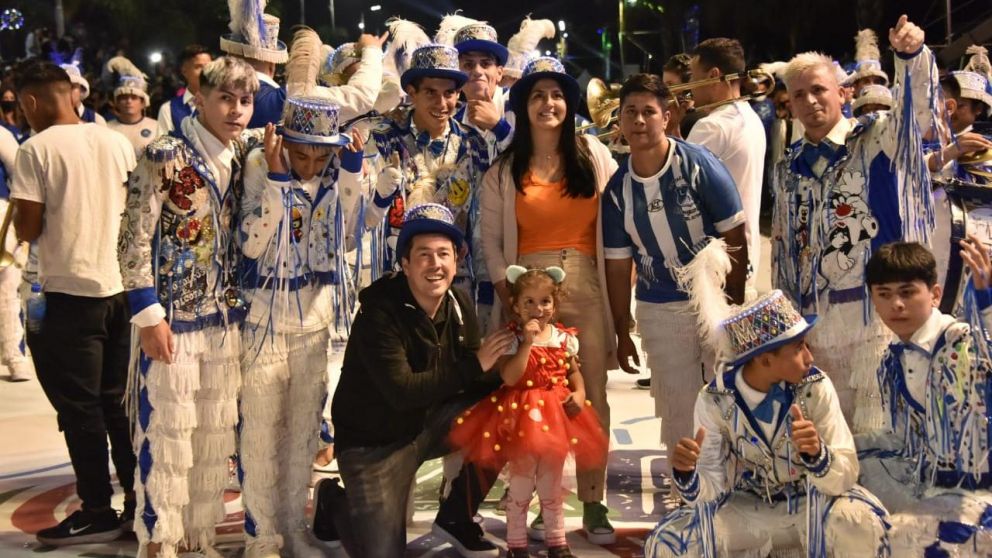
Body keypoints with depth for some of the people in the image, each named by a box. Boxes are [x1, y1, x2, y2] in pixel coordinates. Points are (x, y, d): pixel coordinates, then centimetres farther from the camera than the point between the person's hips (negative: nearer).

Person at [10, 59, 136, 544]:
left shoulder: (36, 149, -10)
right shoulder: (117, 143, 6)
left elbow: (28, 229, -11)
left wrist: (19, 224, 9)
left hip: (70, 291, -6)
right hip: (121, 286, 6)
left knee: (79, 406, 3)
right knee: (118, 403, 15)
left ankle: (98, 512, 8)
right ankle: (140, 501, 19)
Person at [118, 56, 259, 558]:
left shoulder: (243, 156, 7)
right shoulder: (164, 155, -12)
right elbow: (134, 238, -13)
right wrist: (148, 314, -15)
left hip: (225, 317, 6)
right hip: (173, 315, -6)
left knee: (216, 432, 13)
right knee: (167, 429, 2)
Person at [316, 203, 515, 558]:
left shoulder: (459, 305, -5)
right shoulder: (379, 313, -24)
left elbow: (474, 381, -2)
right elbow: (402, 392, -32)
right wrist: (474, 365, -31)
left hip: (429, 423, 6)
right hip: (375, 440, -6)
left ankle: (456, 518, 6)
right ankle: (333, 502, 22)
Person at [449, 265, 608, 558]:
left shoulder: (564, 338, 3)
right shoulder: (512, 339, -11)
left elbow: (574, 372, 12)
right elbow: (509, 377, -23)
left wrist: (579, 394, -8)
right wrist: (527, 342, -25)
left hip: (557, 416, 4)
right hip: (522, 418, -4)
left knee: (552, 487, 16)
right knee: (521, 487, 4)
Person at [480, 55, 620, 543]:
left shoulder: (594, 156, 7)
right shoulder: (505, 170, 8)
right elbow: (491, 238, 6)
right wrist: (508, 294, -4)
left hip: (587, 288, 0)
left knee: (592, 396, 0)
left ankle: (593, 502, 9)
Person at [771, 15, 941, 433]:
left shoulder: (875, 140, -1)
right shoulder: (789, 169, 12)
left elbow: (915, 106, -22)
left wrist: (911, 53, -42)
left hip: (874, 308, -5)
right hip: (814, 318, 5)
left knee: (874, 430, -1)